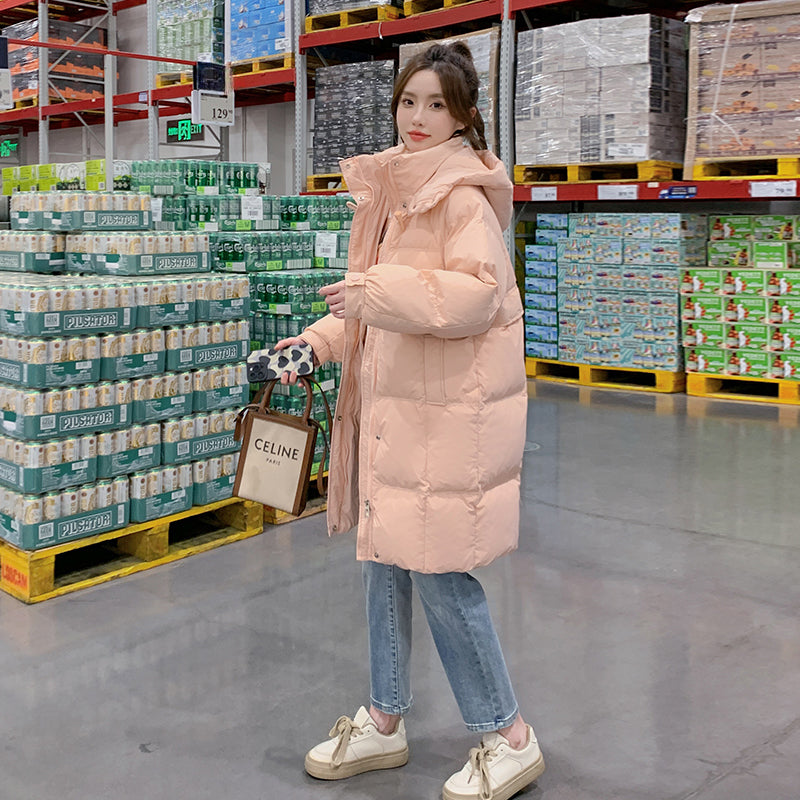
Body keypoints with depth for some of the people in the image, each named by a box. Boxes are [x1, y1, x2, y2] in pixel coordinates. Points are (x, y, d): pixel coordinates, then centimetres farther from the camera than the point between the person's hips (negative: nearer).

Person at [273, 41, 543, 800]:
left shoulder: (463, 191, -11)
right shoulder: (394, 188, 15)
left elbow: (480, 292, -20)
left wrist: (379, 290, -26)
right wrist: (324, 337, 10)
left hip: (448, 409, -9)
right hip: (391, 400, 9)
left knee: (439, 571, -4)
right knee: (384, 559, 15)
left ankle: (509, 738, 16)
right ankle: (384, 722, 32)